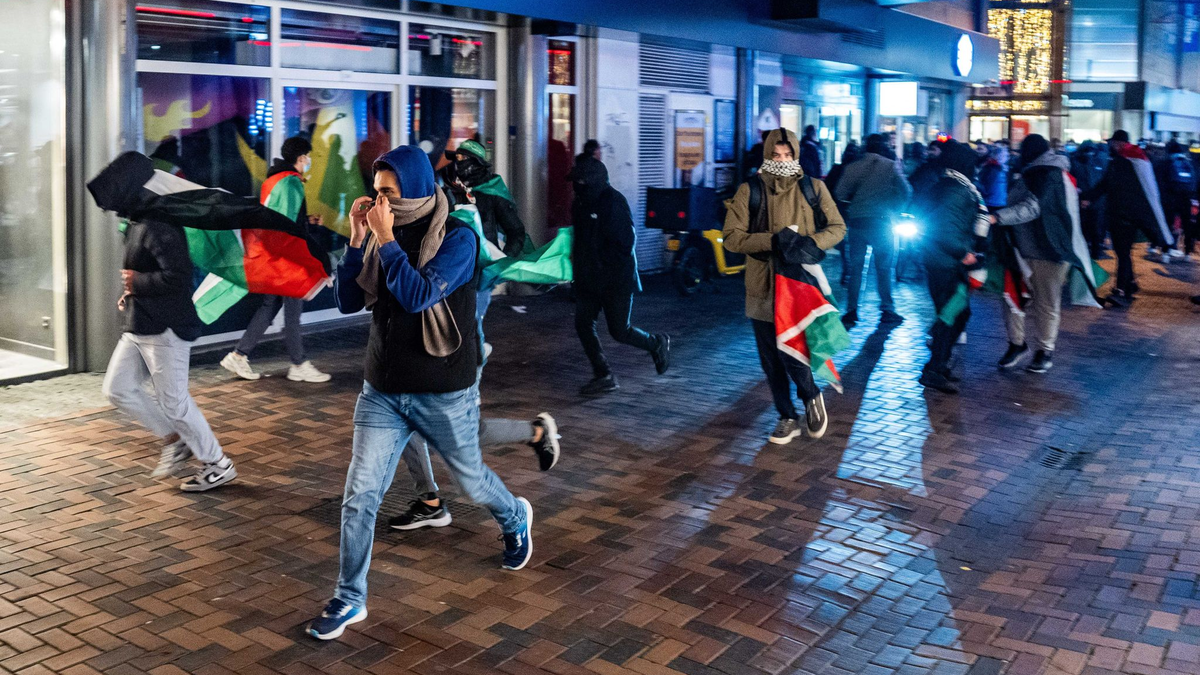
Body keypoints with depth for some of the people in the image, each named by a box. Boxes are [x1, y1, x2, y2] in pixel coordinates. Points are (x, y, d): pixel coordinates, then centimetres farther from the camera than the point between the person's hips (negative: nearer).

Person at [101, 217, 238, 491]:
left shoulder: (158, 227, -21)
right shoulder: (137, 226, 12)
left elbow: (177, 276, -30)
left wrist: (137, 282, -17)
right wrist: (132, 293, 10)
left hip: (164, 329, -10)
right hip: (139, 326, 10)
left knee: (173, 400, -2)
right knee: (117, 389, 11)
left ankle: (219, 465, 13)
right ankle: (176, 439, 22)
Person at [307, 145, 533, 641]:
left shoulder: (457, 238, -15)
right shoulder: (382, 235, 1)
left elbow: (419, 295, -28)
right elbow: (348, 302, -1)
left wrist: (385, 239, -24)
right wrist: (356, 240, -9)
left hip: (445, 394, -4)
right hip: (382, 391, 4)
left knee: (471, 479, 17)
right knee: (360, 496, -1)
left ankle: (515, 520, 49)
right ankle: (349, 600, 13)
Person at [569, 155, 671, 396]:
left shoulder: (614, 201, -16)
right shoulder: (580, 203, 9)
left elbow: (626, 243, -19)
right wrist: (578, 266, 10)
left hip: (616, 279, -8)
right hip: (588, 279, 8)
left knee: (619, 331, 0)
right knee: (583, 324, 0)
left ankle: (657, 343, 29)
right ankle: (604, 376, 11)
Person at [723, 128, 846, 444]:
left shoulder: (813, 188, 5)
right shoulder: (749, 191, 2)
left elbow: (837, 228, 9)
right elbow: (732, 237, -4)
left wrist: (811, 243, -12)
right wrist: (772, 241, -17)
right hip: (763, 285, 2)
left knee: (792, 352, -12)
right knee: (771, 360, 9)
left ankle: (811, 396, 20)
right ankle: (788, 418, 27)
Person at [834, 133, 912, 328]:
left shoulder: (853, 167, 2)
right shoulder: (890, 166, -1)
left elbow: (840, 194, -3)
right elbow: (906, 191, -2)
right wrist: (895, 210, 13)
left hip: (856, 221, 1)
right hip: (881, 222, -1)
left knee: (855, 268, 7)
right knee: (884, 268, 6)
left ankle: (851, 311, 4)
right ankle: (887, 310, 7)